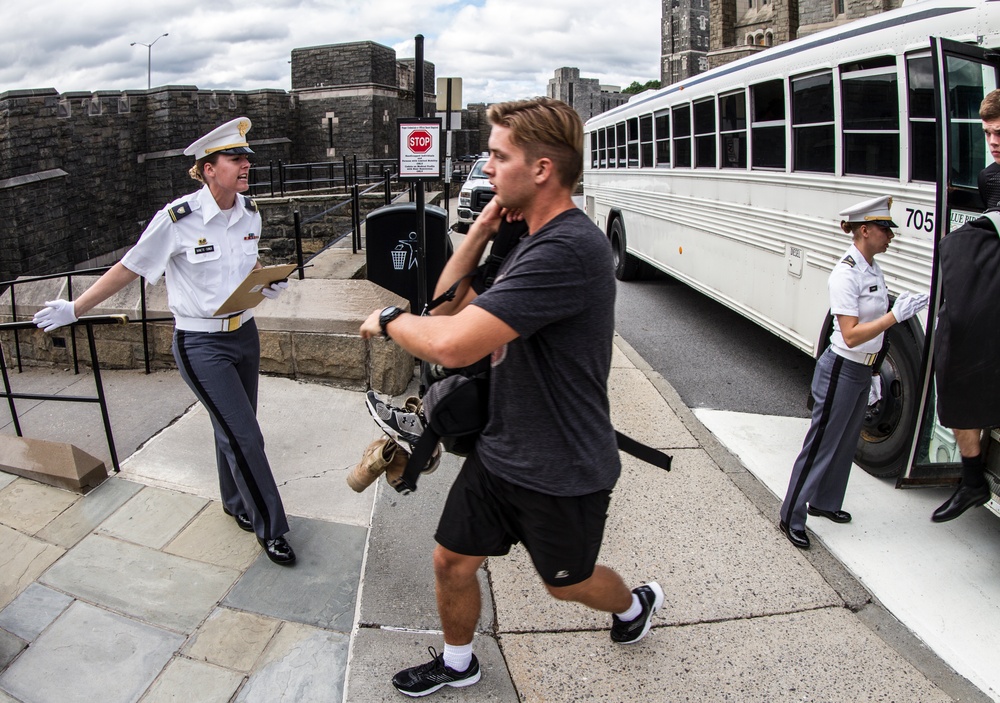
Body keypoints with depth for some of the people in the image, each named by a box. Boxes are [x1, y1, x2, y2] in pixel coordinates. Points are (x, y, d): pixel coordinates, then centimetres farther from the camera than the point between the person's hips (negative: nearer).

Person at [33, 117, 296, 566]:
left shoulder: (249, 213, 0)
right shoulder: (178, 219, -18)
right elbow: (130, 268, -7)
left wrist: (268, 284, -1)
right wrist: (74, 310, -3)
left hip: (244, 334, 6)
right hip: (200, 345, -6)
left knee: (234, 428, 19)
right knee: (244, 436, -7)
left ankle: (236, 502, 42)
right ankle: (269, 529, 10)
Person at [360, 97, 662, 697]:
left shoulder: (568, 249, -30)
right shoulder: (530, 240, 5)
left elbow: (453, 344, -36)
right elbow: (448, 305, 6)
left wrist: (390, 319, -16)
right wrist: (481, 232, -5)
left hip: (562, 474, -8)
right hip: (500, 451, 8)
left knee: (567, 581, 19)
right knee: (452, 562, 15)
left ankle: (636, 604, 52)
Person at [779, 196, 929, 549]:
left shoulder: (873, 270, 7)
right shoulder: (846, 274, -21)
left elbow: (871, 326, 13)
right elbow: (851, 335, -25)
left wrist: (871, 373, 16)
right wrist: (896, 315, -29)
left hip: (861, 372, 9)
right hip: (840, 372, -9)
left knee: (846, 444, 19)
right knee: (820, 446, -2)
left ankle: (824, 503, 36)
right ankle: (791, 517, 9)